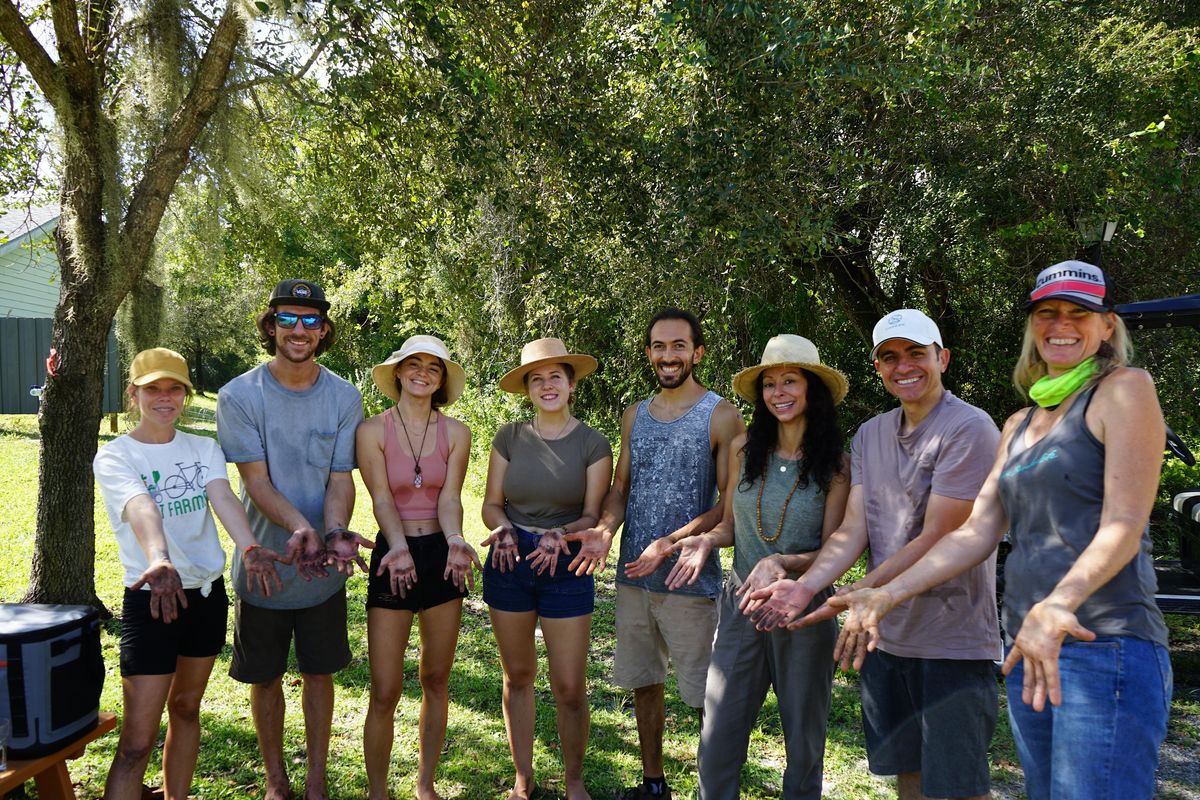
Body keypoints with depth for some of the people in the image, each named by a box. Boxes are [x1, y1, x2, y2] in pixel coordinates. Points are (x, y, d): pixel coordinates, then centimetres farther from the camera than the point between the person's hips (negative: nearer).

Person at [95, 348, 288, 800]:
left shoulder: (205, 449, 3)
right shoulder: (114, 457, -8)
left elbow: (223, 499, -17)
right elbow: (141, 510, -29)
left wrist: (248, 549, -37)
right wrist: (158, 560, -49)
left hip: (207, 593, 4)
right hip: (151, 599, -4)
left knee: (185, 708, 18)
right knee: (137, 740, -6)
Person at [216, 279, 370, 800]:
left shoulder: (345, 398, -4)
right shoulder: (239, 396, -10)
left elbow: (341, 478, -7)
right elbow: (256, 481, -16)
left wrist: (335, 534, -28)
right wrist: (300, 527, -34)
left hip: (324, 569, 1)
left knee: (319, 673, 13)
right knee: (265, 678, 13)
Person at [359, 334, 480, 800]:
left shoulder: (456, 433, 1)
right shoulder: (373, 430, -5)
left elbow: (449, 497, -7)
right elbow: (382, 499, -13)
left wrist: (455, 541, -27)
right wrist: (400, 549, -30)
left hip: (441, 554, 3)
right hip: (393, 554, -2)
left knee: (436, 680, 14)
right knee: (385, 692, -2)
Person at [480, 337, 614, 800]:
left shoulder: (593, 444, -3)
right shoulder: (509, 437, 2)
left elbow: (593, 515, -5)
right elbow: (491, 503, 4)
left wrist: (561, 535, -23)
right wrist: (502, 529, -16)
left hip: (566, 570, -2)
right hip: (509, 565, 2)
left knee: (570, 689, 0)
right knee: (517, 677, 13)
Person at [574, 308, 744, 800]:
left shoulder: (721, 416, -6)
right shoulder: (635, 416, 11)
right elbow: (621, 487, 14)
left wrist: (671, 543, -20)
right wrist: (606, 528, -8)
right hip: (633, 575, 6)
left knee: (705, 694, 1)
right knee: (643, 683, 16)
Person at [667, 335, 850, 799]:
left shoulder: (835, 464, -7)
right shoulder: (744, 448, -1)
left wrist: (783, 562, -23)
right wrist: (708, 541, -11)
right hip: (740, 606, 2)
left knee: (804, 742, 15)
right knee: (717, 744, 3)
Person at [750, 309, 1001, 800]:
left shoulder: (969, 429, -14)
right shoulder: (869, 436, 9)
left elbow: (934, 541, -18)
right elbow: (853, 530, 1)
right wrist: (806, 586, -16)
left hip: (951, 640, -6)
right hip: (887, 635, 6)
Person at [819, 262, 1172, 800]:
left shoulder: (1123, 389, -2)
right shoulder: (1020, 424, 19)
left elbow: (1124, 524, -13)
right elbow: (978, 532, 13)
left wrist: (1058, 604, -30)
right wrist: (888, 594, 4)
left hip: (1105, 647, -7)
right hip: (1027, 650, 7)